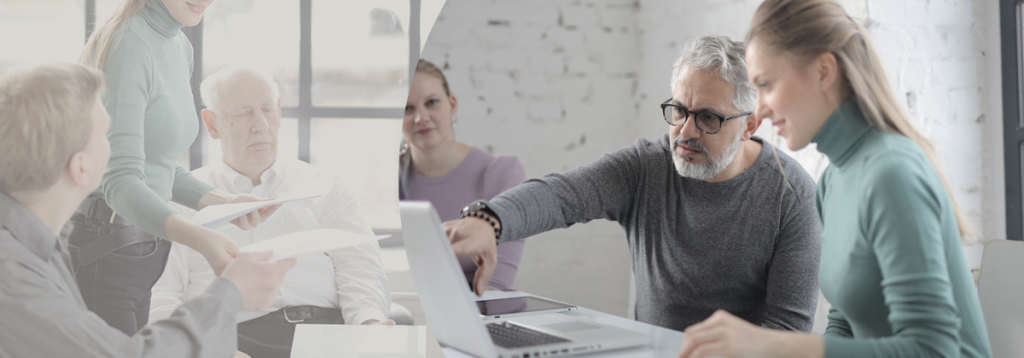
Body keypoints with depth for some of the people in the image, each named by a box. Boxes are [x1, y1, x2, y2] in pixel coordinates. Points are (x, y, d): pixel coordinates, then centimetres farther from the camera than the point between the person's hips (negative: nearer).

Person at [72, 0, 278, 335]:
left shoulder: (181, 47, 10)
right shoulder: (127, 45, -17)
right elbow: (121, 180, -26)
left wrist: (224, 202, 3)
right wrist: (199, 238, -41)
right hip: (98, 255, -9)